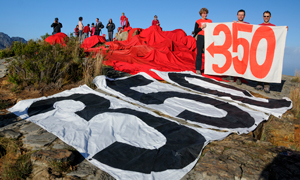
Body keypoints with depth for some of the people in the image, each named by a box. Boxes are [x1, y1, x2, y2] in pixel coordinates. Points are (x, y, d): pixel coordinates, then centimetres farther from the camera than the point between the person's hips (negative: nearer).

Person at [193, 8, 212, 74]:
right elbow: (195, 32, 2)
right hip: (200, 37, -3)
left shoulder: (210, 21, 15)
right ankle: (198, 69, -5)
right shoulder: (198, 21, 7)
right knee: (199, 53, -7)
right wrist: (201, 27, -10)